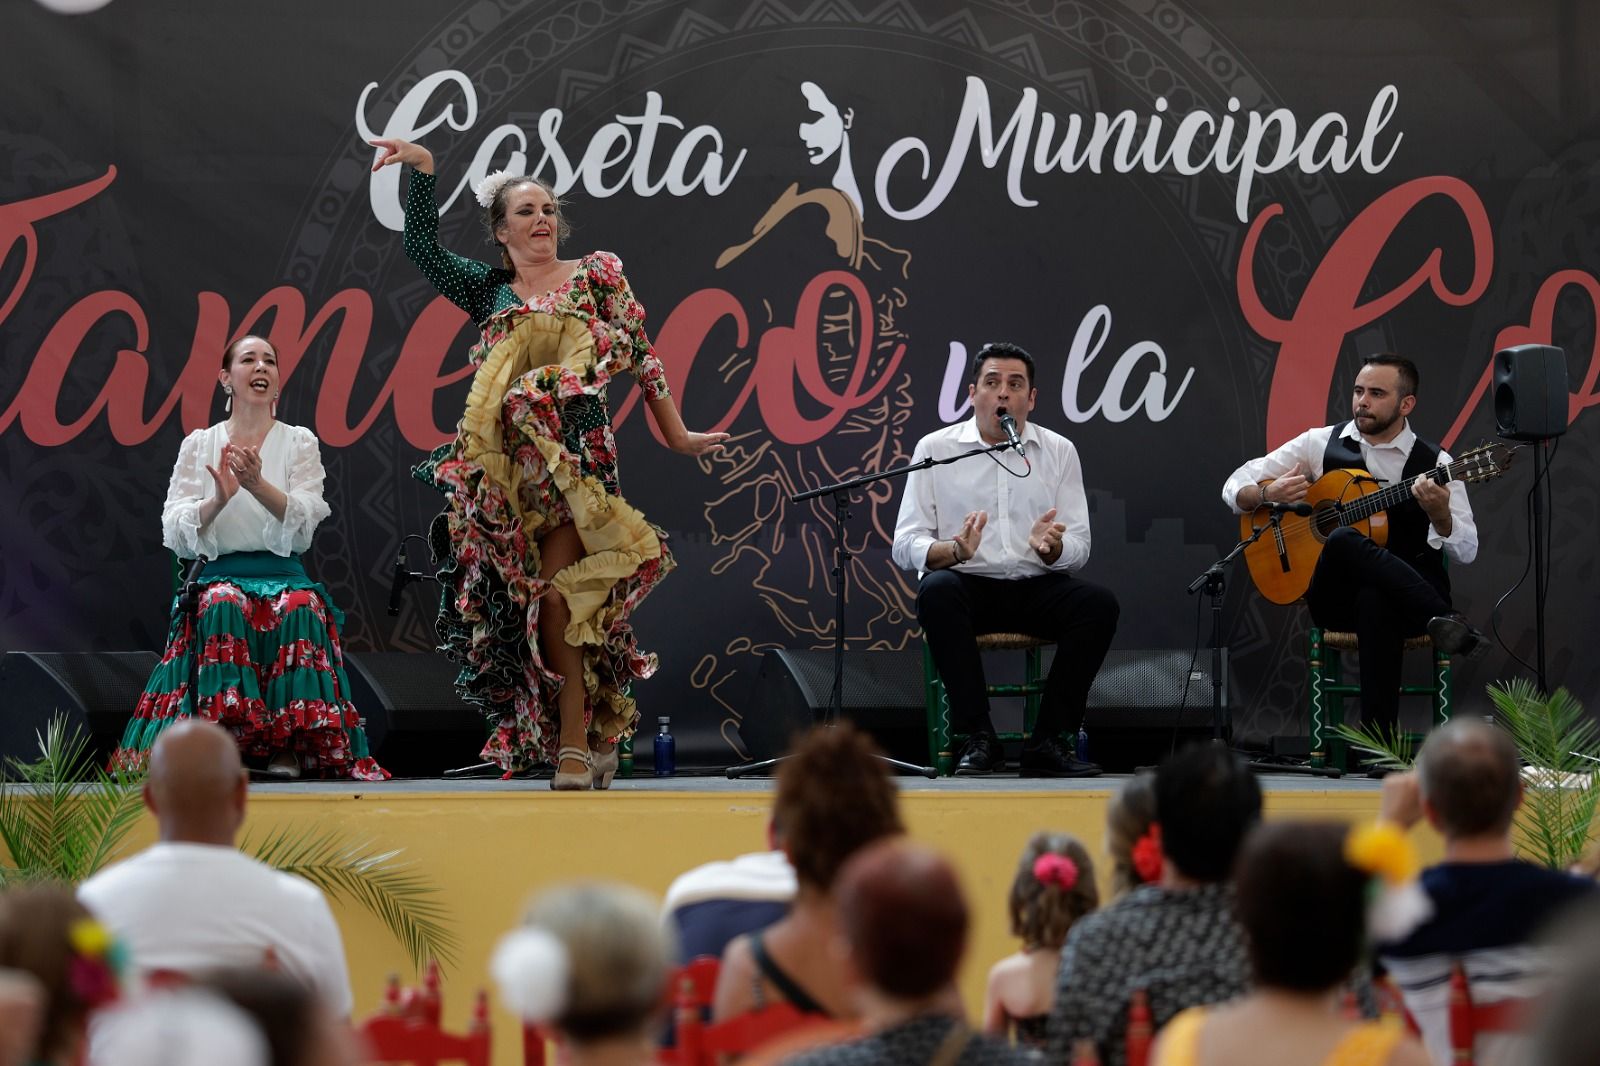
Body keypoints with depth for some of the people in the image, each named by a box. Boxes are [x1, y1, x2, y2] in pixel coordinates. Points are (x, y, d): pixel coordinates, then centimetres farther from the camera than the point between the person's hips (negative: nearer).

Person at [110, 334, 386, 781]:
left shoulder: (300, 442, 11)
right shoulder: (199, 444, 11)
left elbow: (304, 525, -4)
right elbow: (175, 533, 1)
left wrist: (259, 485, -22)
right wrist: (218, 500, -18)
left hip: (284, 575, 0)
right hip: (219, 576, 0)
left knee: (298, 609, -32)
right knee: (222, 605, -34)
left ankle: (288, 751, -33)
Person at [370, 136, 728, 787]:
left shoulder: (597, 274, 9)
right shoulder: (491, 290, 16)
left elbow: (640, 357, 10)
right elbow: (422, 248, 8)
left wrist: (676, 435, 12)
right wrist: (423, 169, 0)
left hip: (576, 457, -3)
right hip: (506, 466, 3)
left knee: (556, 597, -13)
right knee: (537, 602, -1)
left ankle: (573, 745, -10)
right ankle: (593, 739, 7)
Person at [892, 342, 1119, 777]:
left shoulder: (1059, 451, 8)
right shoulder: (935, 449, 3)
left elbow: (1078, 548, 4)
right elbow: (905, 545, -3)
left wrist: (1051, 547, -21)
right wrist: (954, 551, -25)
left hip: (1036, 588, 2)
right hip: (968, 585, -2)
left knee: (1099, 603, -27)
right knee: (937, 591, -36)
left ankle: (1047, 741, -21)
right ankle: (978, 738, -28)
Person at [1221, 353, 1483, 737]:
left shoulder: (1435, 463, 3)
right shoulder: (1321, 443, 8)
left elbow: (1466, 552, -2)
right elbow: (1236, 486, 11)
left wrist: (1439, 514, -23)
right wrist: (1268, 494, -12)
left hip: (1408, 599, -2)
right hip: (1335, 600, 2)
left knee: (1376, 602, -42)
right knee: (1344, 540, -36)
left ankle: (1379, 738, -43)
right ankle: (1444, 622, -40)